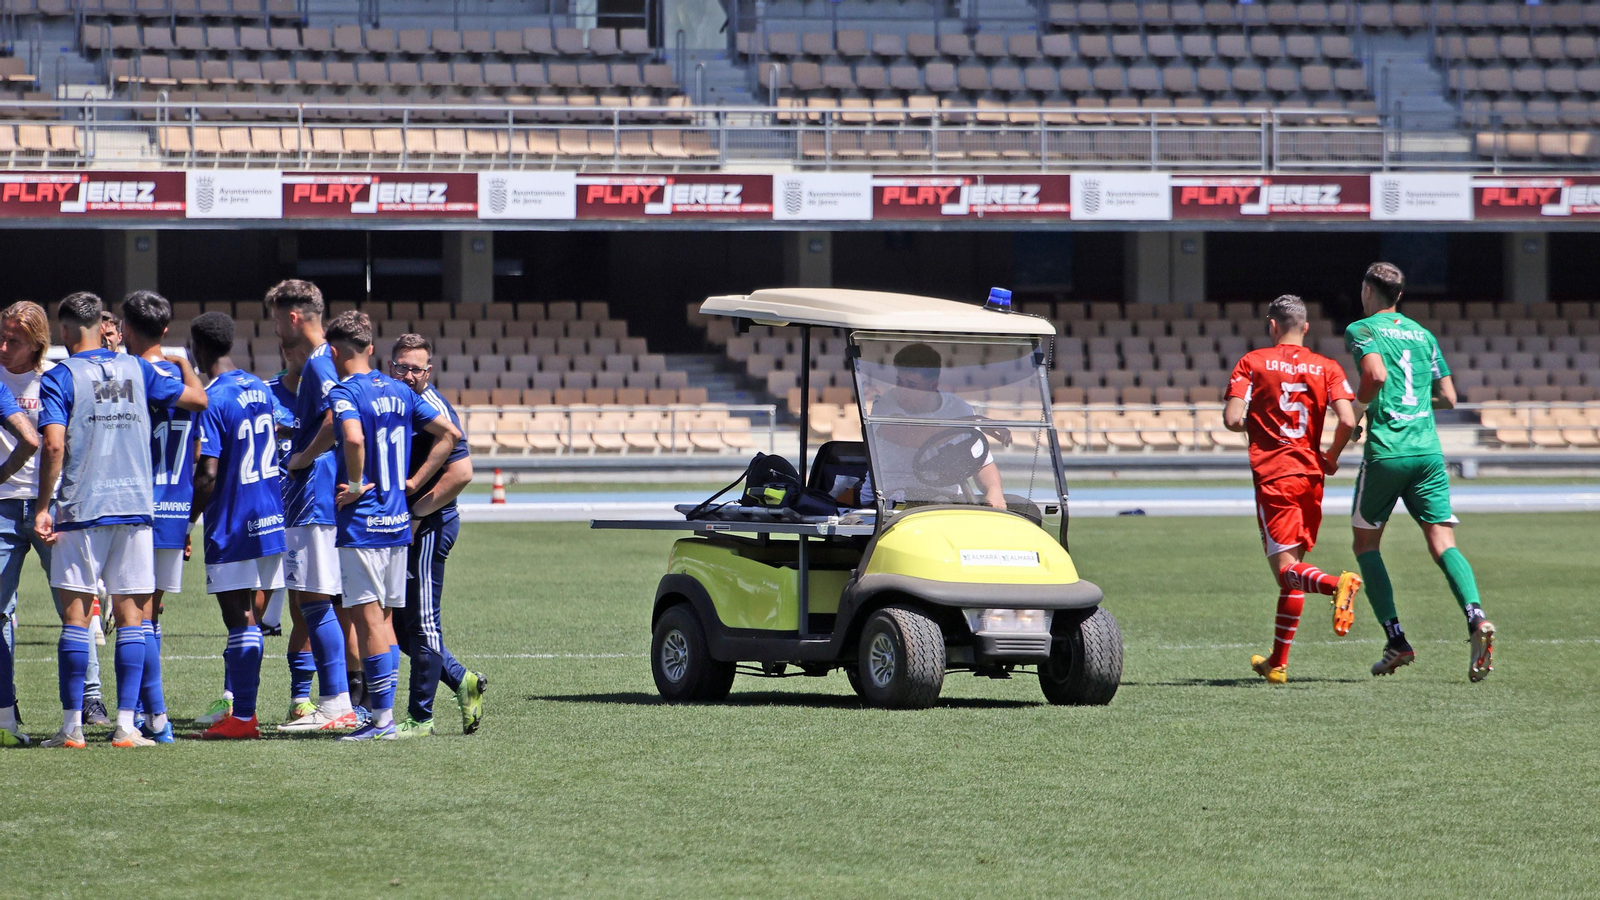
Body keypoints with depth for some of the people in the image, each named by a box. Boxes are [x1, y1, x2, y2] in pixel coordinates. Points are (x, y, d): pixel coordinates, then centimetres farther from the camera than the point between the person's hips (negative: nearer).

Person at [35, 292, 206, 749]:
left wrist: (42, 507, -7)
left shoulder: (59, 378, -3)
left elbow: (53, 445, -13)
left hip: (81, 509, -3)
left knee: (75, 614, 2)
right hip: (134, 505, 3)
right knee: (131, 615, 4)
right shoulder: (137, 370, 8)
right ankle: (125, 724, -1)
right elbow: (197, 398, 15)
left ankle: (72, 725, 0)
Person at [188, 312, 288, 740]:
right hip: (270, 519, 8)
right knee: (247, 620, 13)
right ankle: (244, 711, 14)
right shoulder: (260, 389, 10)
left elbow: (207, 474, -19)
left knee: (240, 622, -5)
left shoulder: (211, 400, -15)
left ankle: (242, 719, -3)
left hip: (231, 526, -8)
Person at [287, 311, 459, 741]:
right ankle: (384, 712, 15)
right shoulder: (399, 391, 11)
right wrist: (413, 481, 11)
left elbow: (353, 437, -30)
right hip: (399, 521, 7)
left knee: (368, 617, -5)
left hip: (361, 524, -7)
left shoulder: (344, 392, -11)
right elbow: (450, 433, 12)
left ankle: (382, 718, -6)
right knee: (384, 618, 14)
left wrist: (356, 485, -16)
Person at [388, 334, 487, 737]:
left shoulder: (433, 409, -15)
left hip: (429, 527, -9)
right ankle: (461, 680, 21)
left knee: (421, 622, -3)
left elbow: (461, 472, -22)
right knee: (398, 622, 12)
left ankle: (420, 717, 4)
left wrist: (417, 513, -18)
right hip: (409, 527, 9)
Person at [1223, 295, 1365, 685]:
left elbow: (1232, 419, -9)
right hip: (1311, 476, 4)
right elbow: (1347, 421, -7)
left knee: (1286, 567, -8)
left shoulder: (1252, 363, 0)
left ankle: (1337, 584, -40)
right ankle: (1278, 662, 17)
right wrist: (1332, 458, 10)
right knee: (1292, 569, 13)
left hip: (1273, 476, -4)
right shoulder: (1326, 368, 5)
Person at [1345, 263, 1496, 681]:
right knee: (1442, 542, -2)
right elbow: (1448, 398, 16)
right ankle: (1476, 618, -28)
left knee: (1366, 544, 12)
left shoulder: (1361, 330, 1)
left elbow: (1376, 374, -18)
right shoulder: (1423, 335, 17)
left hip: (1385, 451, -4)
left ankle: (1395, 639, 2)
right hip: (1428, 450, 4)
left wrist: (1358, 403, 0)